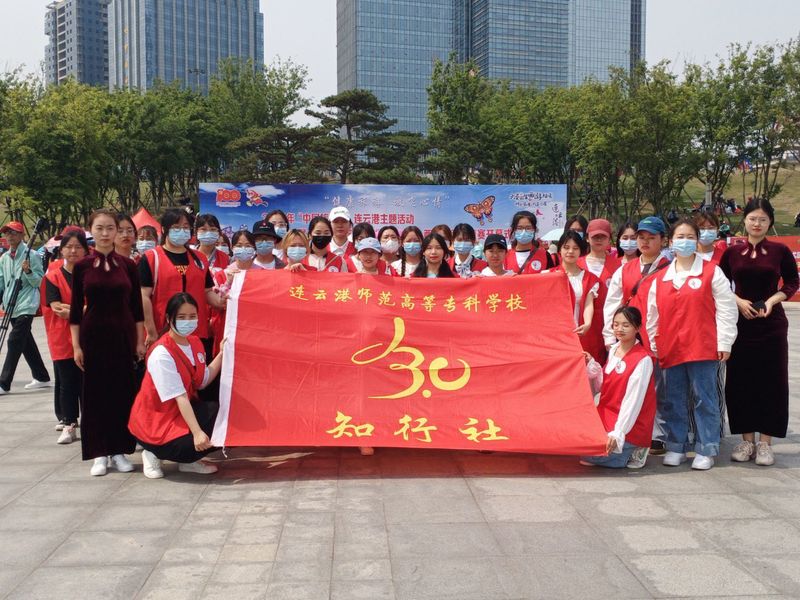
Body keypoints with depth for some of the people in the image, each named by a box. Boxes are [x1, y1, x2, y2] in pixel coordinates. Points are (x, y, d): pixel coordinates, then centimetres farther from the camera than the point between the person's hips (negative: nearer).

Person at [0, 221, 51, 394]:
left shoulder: (31, 255, -6)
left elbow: (38, 281, -6)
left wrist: (28, 271, -23)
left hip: (26, 305, -7)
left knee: (15, 342, -12)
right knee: (26, 342, 13)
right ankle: (42, 377, 24)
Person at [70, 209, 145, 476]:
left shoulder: (128, 265, 2)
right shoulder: (82, 266, 0)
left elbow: (137, 306, 5)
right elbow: (75, 309, 1)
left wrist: (140, 340, 1)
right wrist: (76, 345, -3)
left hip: (123, 334, 1)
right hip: (93, 334, -1)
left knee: (123, 391, 3)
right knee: (95, 392, 3)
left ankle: (119, 450, 15)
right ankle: (99, 454, 12)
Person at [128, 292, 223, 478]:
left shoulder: (195, 343, 3)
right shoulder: (162, 354, -22)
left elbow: (203, 381, 2)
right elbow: (180, 397, -28)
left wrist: (222, 353, 0)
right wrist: (197, 432, -33)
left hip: (187, 410, 8)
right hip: (156, 421, -8)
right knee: (199, 443, -28)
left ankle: (189, 460, 7)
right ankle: (155, 454, 1)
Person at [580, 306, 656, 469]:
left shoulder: (643, 360, -16)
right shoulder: (613, 349, 7)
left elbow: (633, 400, -20)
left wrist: (617, 433, -26)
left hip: (629, 425, -8)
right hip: (606, 415, 8)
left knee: (588, 453, -19)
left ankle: (631, 454, 1)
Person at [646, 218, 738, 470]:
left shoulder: (712, 272, 0)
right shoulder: (660, 279, 10)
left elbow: (726, 309, -2)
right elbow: (652, 315, 13)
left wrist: (724, 343, -6)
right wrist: (652, 346, 12)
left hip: (703, 348, -4)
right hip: (670, 350, 4)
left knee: (704, 399, 2)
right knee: (673, 400, 10)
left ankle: (706, 450, 12)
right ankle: (676, 447, 21)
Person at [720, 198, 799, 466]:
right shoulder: (732, 252, 4)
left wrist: (772, 300, -9)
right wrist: (738, 301, -8)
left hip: (772, 323, -1)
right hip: (740, 323, 1)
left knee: (771, 380, 0)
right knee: (740, 380, 2)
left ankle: (765, 441, 9)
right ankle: (746, 439, 14)